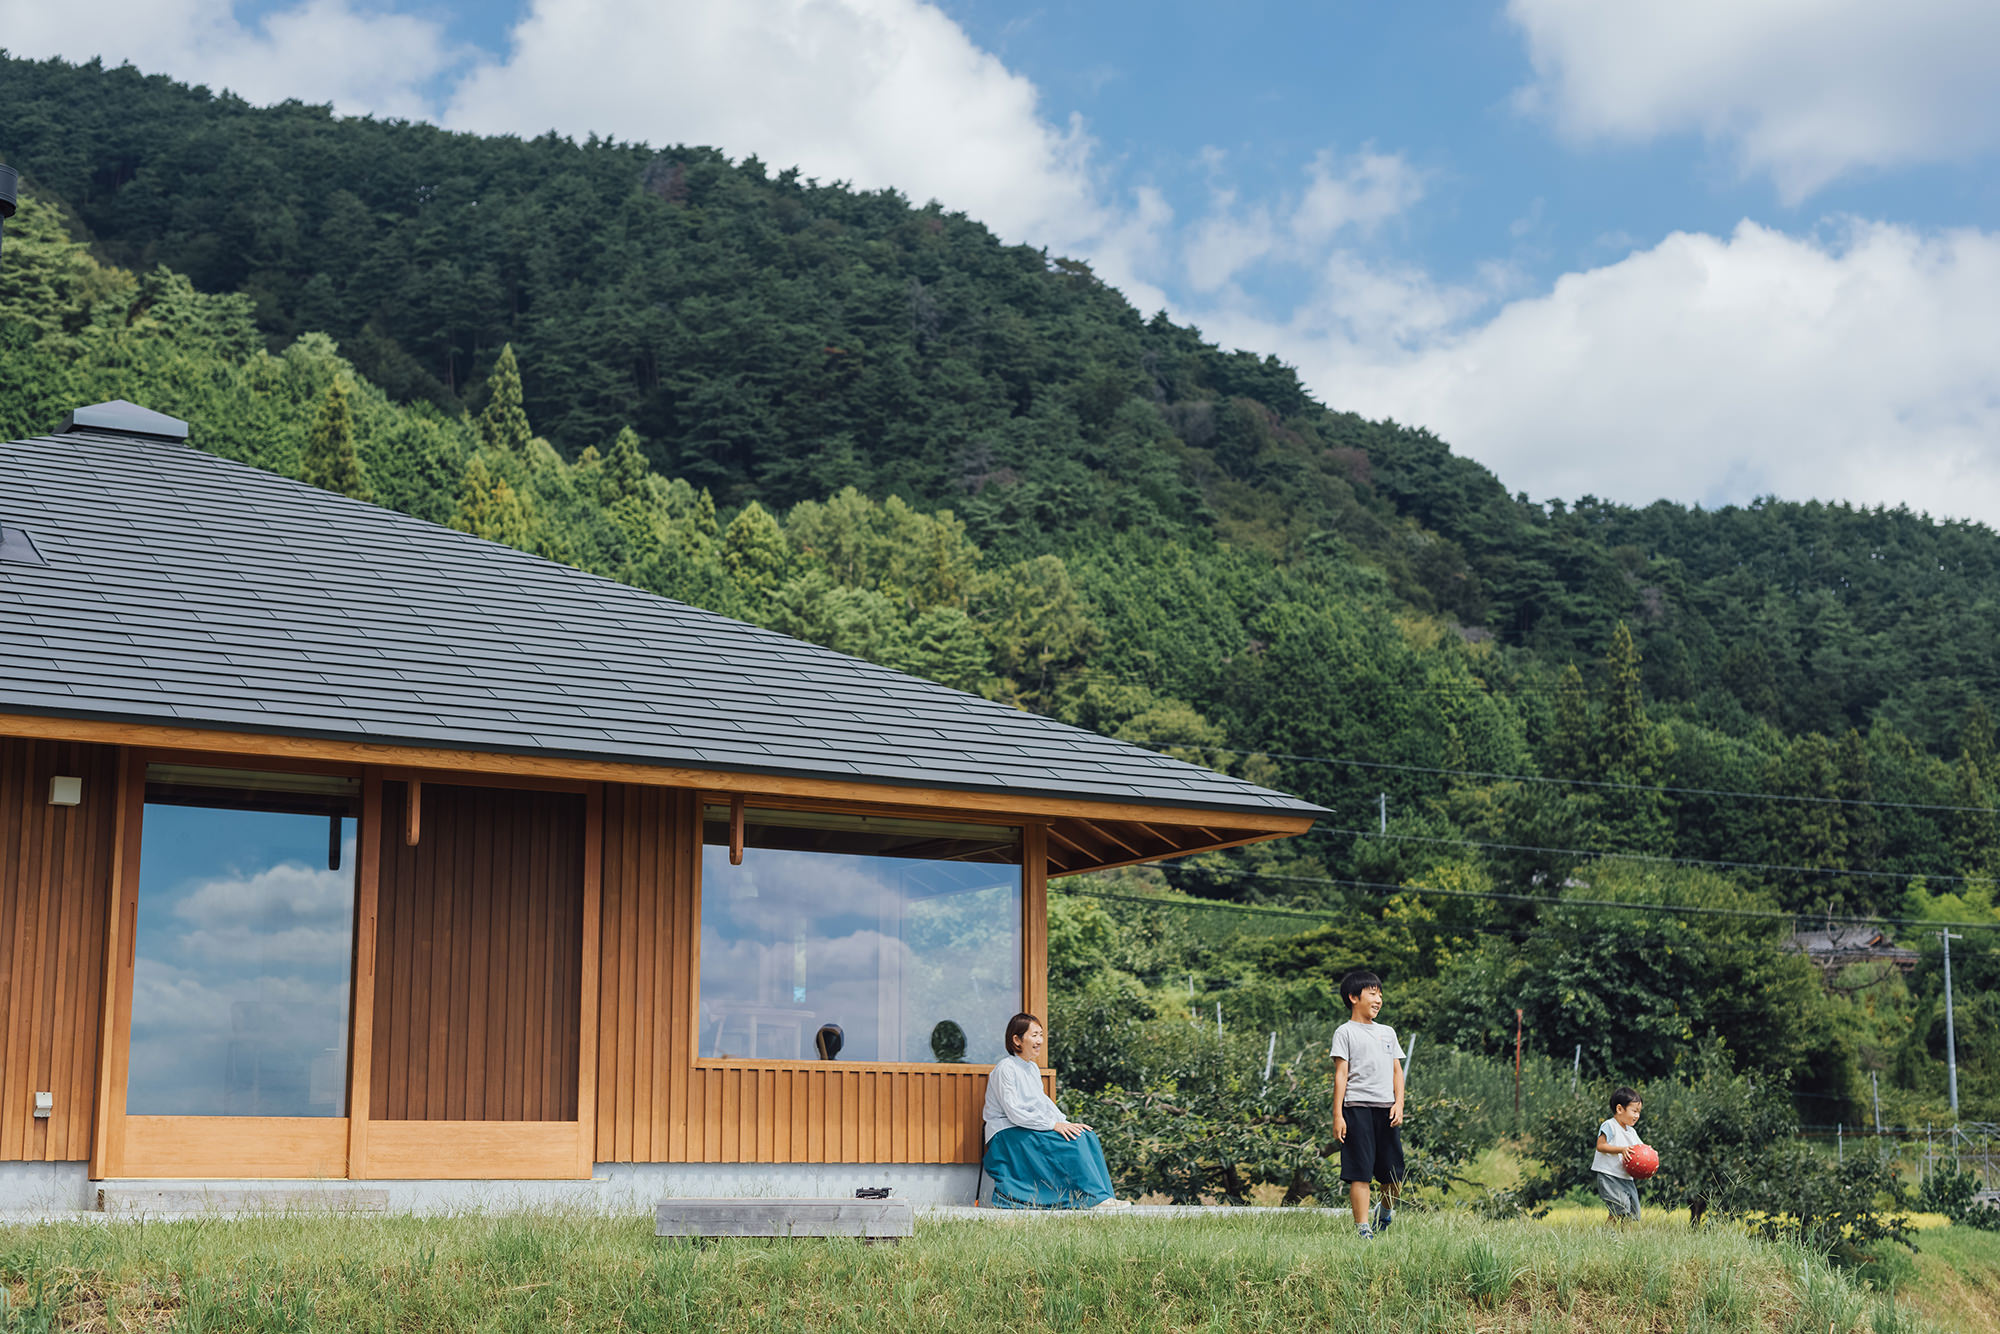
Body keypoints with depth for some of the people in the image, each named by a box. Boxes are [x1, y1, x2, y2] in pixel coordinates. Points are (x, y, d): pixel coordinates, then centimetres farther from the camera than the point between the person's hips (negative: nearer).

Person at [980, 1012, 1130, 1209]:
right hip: (1008, 1134, -9)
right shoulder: (1006, 1069, -13)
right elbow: (1014, 1113, -18)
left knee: (1087, 1135, -11)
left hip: (1032, 1129, 9)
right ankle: (1094, 1197, -24)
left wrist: (1065, 1123, 1)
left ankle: (1103, 1195, -18)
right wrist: (1053, 1125, -19)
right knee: (1072, 1141, -25)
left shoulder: (1033, 1068, 16)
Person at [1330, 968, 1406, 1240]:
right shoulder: (1345, 1032, 3)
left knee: (1394, 1175, 5)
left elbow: (1397, 1071, 18)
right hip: (1357, 1107, -5)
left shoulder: (1388, 1032, 20)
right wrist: (1338, 1115, -8)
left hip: (1386, 1109, 5)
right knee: (1359, 1172, -9)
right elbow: (1340, 1074, -2)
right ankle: (1363, 1229, -7)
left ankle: (1386, 1214, 33)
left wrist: (1398, 1104, 3)